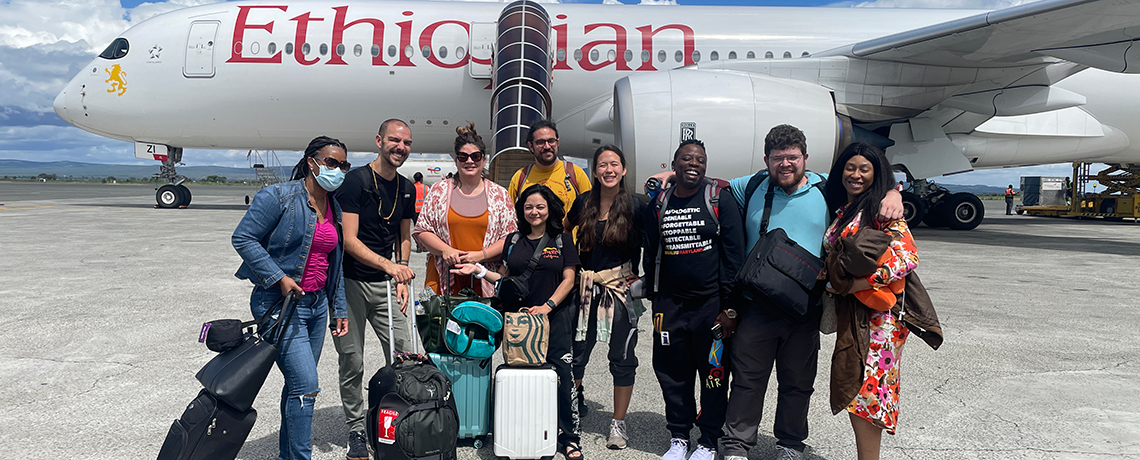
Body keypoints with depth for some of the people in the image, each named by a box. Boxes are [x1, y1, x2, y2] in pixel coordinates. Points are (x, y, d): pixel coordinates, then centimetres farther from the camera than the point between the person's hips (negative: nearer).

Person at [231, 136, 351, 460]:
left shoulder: (335, 210, 11)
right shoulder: (278, 197, -10)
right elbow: (243, 238, -13)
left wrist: (339, 309, 16)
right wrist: (279, 278, -19)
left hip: (317, 303, 7)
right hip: (280, 304, -7)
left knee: (299, 384, 15)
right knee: (306, 386, -12)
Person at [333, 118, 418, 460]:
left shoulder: (407, 189, 8)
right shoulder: (355, 181, -11)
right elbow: (349, 240, -18)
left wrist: (401, 279, 5)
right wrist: (388, 265, -29)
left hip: (386, 284, 5)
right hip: (351, 282, -5)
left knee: (403, 354, -2)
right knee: (352, 361, 4)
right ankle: (356, 430, 19)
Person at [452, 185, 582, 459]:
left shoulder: (562, 241, 5)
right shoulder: (514, 241, 12)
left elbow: (568, 280, 1)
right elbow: (503, 278, 17)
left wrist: (548, 305, -10)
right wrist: (479, 271, 2)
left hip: (555, 318, -2)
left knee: (561, 376, -6)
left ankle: (570, 437, 6)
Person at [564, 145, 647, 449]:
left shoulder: (635, 206, -3)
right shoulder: (584, 203, 5)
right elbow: (564, 230, 22)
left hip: (621, 288, -2)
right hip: (587, 287, 2)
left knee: (622, 357, 4)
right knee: (575, 353, 3)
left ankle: (618, 424, 19)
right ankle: (574, 405, 26)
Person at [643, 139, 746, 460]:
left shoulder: (719, 198, -1)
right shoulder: (660, 204, 9)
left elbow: (734, 250, -4)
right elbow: (651, 253, 16)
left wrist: (728, 301, -9)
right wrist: (654, 297, 12)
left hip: (711, 302, -3)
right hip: (670, 305, 3)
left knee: (714, 373, 5)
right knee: (673, 375, 9)